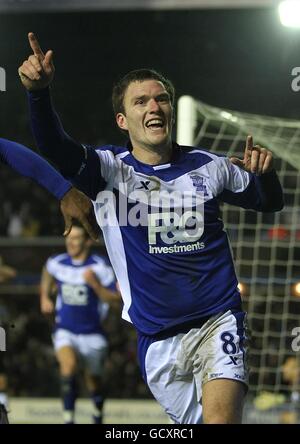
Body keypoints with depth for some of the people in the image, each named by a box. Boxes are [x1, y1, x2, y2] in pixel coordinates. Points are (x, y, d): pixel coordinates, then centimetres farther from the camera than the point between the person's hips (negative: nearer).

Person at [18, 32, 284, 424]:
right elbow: (55, 148, -21)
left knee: (220, 419, -22)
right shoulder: (110, 169, -1)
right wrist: (39, 92, -41)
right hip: (157, 337, 1)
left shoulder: (208, 167, 5)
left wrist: (265, 172, -5)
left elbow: (269, 202, 20)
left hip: (218, 321, -1)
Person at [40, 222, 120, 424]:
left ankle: (98, 416, 43)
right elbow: (48, 272, 22)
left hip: (92, 333, 0)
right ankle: (69, 417, -25)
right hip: (65, 331, 0)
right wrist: (45, 297, 17)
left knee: (94, 380, 14)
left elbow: (115, 299, -16)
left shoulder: (100, 266, -14)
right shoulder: (57, 263, -5)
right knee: (69, 365, -30)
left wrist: (95, 284, -29)